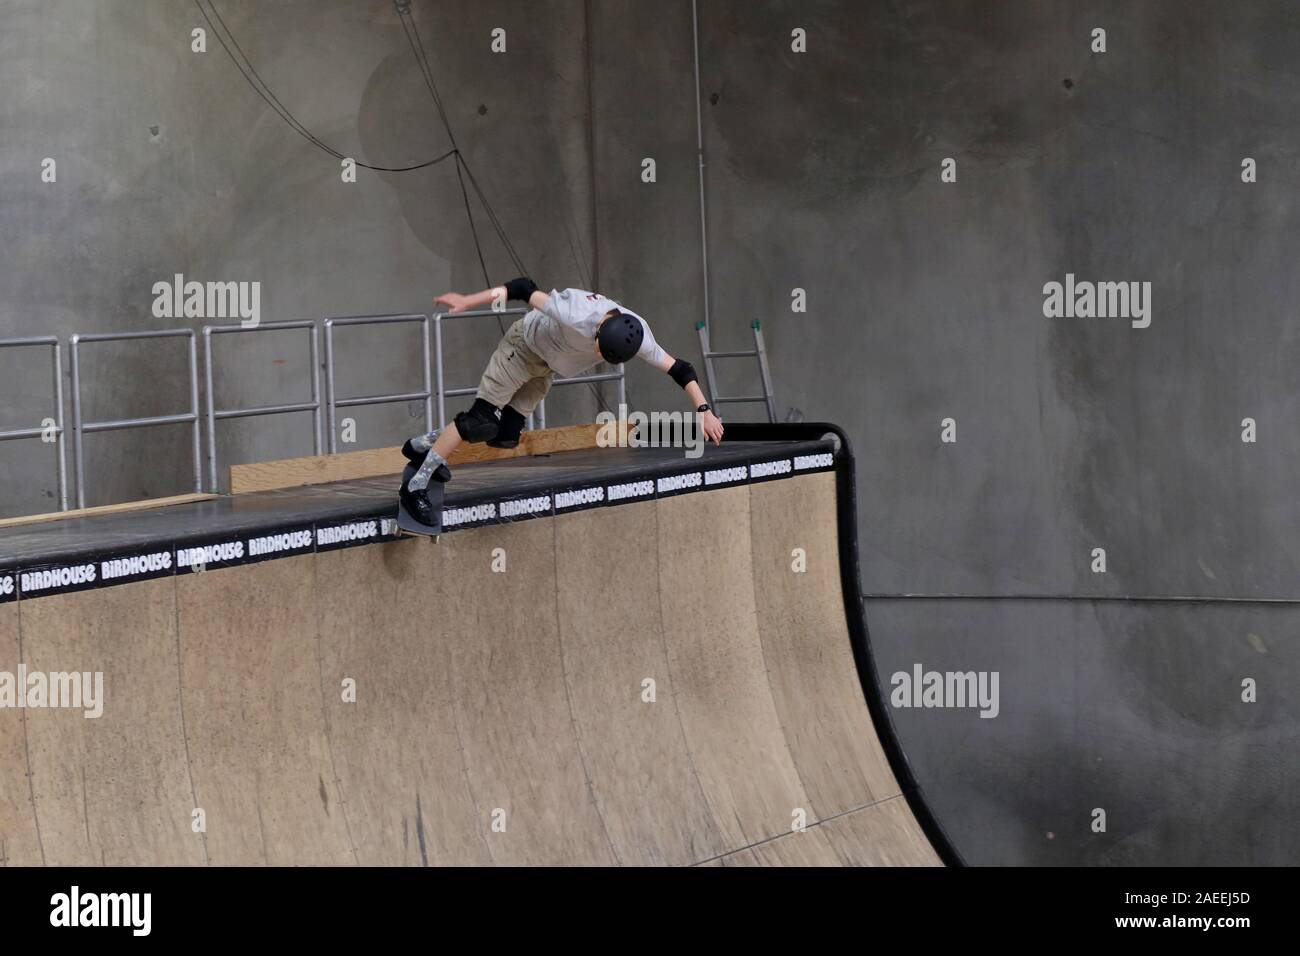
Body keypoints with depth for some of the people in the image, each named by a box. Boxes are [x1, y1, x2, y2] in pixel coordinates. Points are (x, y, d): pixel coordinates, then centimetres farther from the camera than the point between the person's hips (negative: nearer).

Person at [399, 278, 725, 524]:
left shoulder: (638, 337, -26)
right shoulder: (576, 314, -41)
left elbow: (680, 369, -17)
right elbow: (525, 289, -33)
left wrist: (704, 410, -22)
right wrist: (467, 301, -35)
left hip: (546, 366, 6)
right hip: (524, 345, -6)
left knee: (505, 438, 1)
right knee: (481, 422, -17)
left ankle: (426, 444, 21)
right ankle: (416, 487, -8)